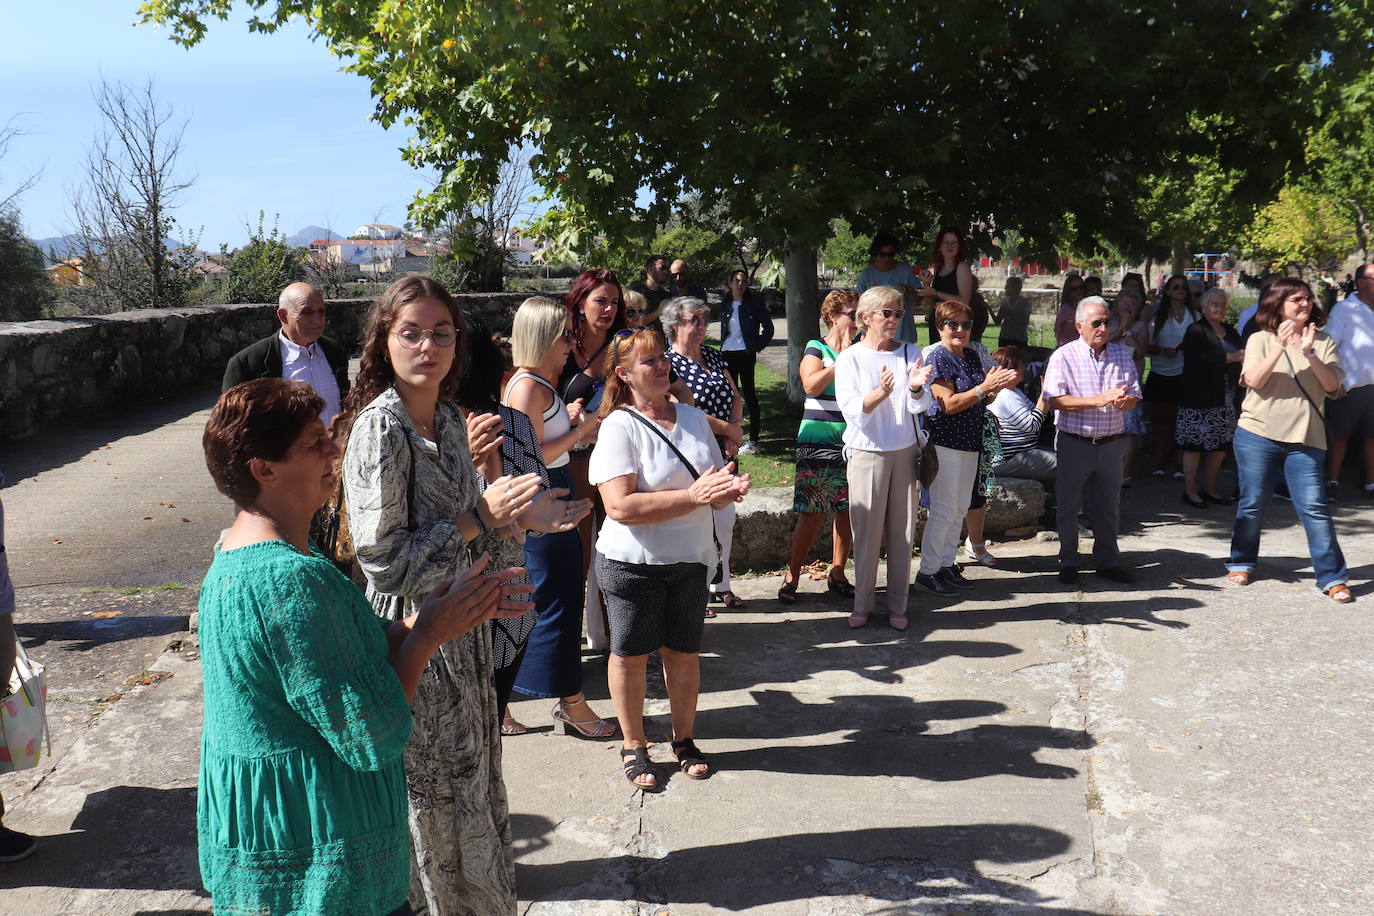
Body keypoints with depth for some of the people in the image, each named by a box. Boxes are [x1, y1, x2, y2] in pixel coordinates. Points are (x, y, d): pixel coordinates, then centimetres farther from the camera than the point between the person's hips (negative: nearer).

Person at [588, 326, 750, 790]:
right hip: (632, 562, -4)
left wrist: (728, 488, -11)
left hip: (690, 560, 5)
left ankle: (684, 739, 31)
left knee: (684, 651, 12)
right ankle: (633, 746, 26)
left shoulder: (694, 418, 6)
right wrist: (694, 496, -27)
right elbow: (621, 507, -24)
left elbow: (715, 482, 14)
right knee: (631, 654, 9)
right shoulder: (619, 427, -13)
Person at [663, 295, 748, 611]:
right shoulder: (669, 363, -10)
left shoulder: (713, 355, 13)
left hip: (721, 452, 7)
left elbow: (735, 397, 14)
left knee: (725, 519, 12)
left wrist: (734, 433, -3)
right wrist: (728, 429, -12)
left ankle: (720, 585, 26)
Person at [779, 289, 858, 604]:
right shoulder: (816, 349, -1)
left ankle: (837, 574, 21)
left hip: (853, 442, 5)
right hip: (818, 443, -4)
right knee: (811, 515, -4)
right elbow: (811, 385, -20)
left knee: (847, 512, 7)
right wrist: (843, 359, -16)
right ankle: (792, 578, 6)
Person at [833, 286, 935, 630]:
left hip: (905, 451, 3)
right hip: (867, 453, -2)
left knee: (903, 531, 5)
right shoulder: (850, 359, -3)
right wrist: (880, 393, -32)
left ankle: (897, 605, 16)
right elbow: (852, 411, -14)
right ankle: (863, 604, 13)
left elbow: (920, 406, -3)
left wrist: (916, 387, -26)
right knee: (867, 531, 0)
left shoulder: (910, 354, 6)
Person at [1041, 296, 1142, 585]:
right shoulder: (1064, 356, -6)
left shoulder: (1122, 355, 8)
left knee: (1108, 506, 12)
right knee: (1068, 505, 6)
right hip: (1074, 443, -3)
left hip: (1111, 444, 4)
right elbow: (1054, 400, -16)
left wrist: (1122, 401, -19)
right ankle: (1068, 563, 20)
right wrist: (1098, 401, -23)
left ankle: (1108, 561, 24)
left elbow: (1134, 397, 5)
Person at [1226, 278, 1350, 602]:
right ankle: (1241, 563, 24)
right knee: (1253, 503, 7)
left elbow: (1332, 385, -3)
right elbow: (1254, 380, -11)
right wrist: (1280, 346, -18)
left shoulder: (1323, 342, 10)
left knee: (1314, 506, -5)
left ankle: (1332, 576, 1)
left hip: (1305, 438, 1)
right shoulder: (1260, 339, 4)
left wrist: (1309, 353, -15)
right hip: (1259, 433, -1)